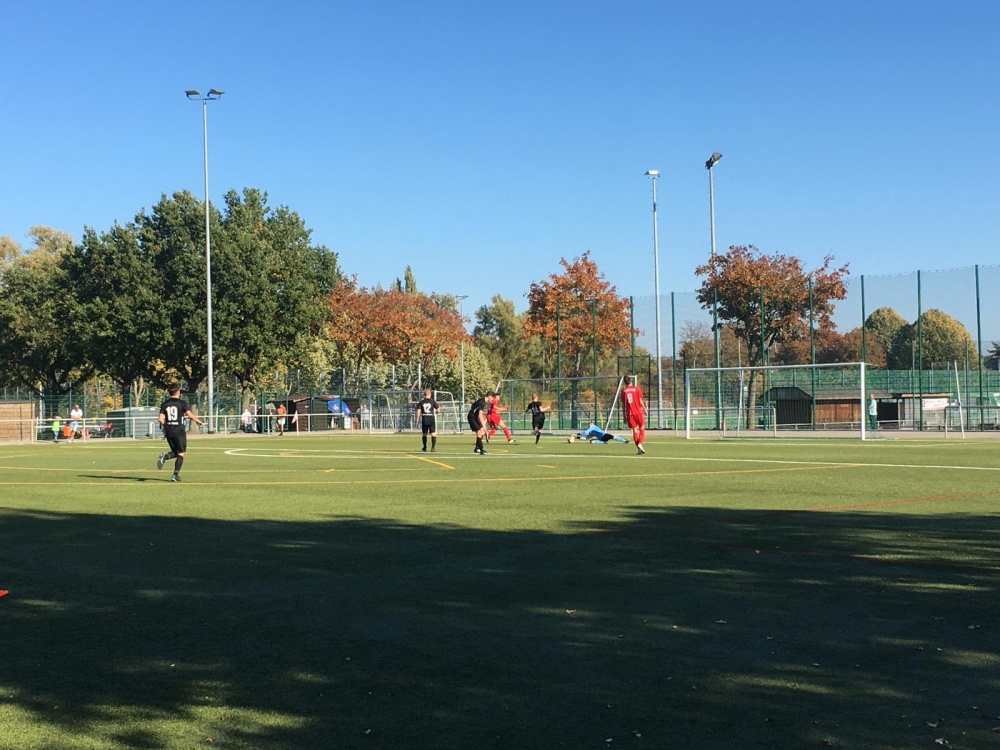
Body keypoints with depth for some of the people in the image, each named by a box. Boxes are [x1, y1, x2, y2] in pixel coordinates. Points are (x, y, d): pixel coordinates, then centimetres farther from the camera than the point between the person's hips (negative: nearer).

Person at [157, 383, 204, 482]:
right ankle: (175, 475, -3)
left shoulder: (164, 404, 5)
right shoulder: (182, 403, -6)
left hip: (168, 431, 4)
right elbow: (190, 415, -12)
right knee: (180, 453, 6)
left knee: (175, 452, 19)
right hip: (179, 430, -4)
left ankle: (164, 456, -13)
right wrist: (198, 421, 5)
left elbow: (160, 419, 0)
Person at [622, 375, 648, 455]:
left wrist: (624, 416, 10)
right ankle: (640, 444, -9)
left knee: (634, 430, 6)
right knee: (642, 428, 11)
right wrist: (644, 409, 12)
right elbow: (640, 401, -3)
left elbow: (623, 404, 5)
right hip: (638, 412, -2)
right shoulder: (637, 388, -2)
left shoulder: (623, 391, 4)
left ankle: (638, 448, 0)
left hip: (629, 413, 2)